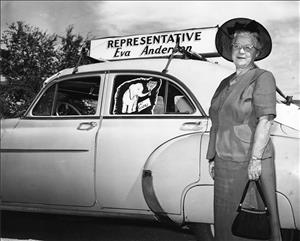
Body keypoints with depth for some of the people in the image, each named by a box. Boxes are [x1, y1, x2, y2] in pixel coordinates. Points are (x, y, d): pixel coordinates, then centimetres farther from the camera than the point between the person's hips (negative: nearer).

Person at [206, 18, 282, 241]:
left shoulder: (263, 77, -4)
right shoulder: (225, 83, 16)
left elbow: (265, 120, -13)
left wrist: (255, 159, -19)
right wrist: (212, 158, 16)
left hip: (252, 162, -6)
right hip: (225, 162, 6)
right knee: (224, 220, 8)